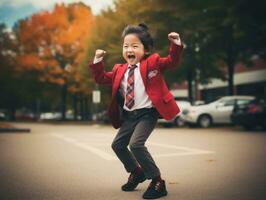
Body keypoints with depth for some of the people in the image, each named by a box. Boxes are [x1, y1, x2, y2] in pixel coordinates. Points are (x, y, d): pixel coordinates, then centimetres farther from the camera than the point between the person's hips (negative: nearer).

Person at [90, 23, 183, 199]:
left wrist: (176, 44, -20)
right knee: (118, 144, 12)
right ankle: (137, 172, 35)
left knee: (136, 144, -22)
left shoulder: (152, 63, -3)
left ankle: (158, 181, -6)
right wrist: (98, 61, 3)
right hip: (129, 115, 7)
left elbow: (172, 61, -7)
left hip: (148, 113, -7)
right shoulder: (119, 70, 9)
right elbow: (102, 78, 14)